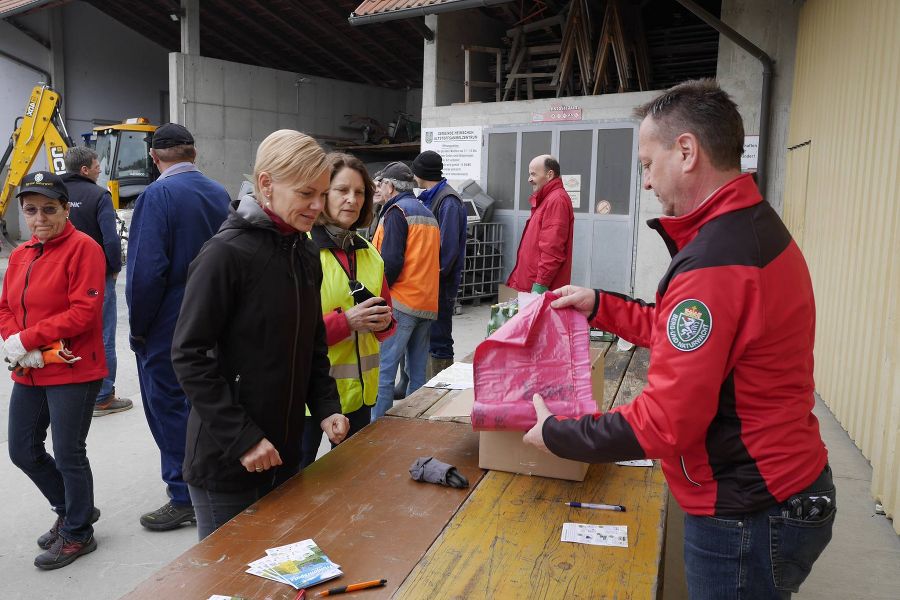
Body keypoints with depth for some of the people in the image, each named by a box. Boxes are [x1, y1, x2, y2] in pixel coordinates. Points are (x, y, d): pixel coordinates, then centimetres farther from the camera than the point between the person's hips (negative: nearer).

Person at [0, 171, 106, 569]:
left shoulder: (82, 248, -12)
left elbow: (84, 312, -20)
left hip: (72, 373, -8)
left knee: (68, 456, 3)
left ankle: (77, 533, 25)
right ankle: (71, 509, 38)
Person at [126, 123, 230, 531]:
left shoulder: (157, 195, -17)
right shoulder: (220, 194, 4)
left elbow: (146, 271, -22)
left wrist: (138, 327, -10)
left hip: (167, 329, -7)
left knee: (170, 410, 6)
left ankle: (183, 499, 15)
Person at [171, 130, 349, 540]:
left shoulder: (306, 253, 6)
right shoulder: (227, 254, -17)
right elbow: (189, 357, -18)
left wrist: (325, 406, 1)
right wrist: (241, 438, -20)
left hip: (284, 453, 7)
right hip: (226, 461, -7)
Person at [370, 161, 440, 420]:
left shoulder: (397, 211, -6)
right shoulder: (428, 214, 19)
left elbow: (391, 261, -16)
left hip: (401, 303, -8)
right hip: (428, 303, 8)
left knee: (384, 370, -5)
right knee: (418, 372, 12)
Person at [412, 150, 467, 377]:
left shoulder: (448, 201, -14)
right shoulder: (430, 197, 14)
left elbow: (448, 246, -20)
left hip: (440, 283, -9)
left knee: (438, 337, -1)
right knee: (428, 335, 17)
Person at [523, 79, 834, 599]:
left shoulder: (716, 261, -28)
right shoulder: (753, 226, 4)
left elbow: (663, 424, -27)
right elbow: (686, 332, 14)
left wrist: (554, 433, -14)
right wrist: (600, 306, 12)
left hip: (749, 518, -9)